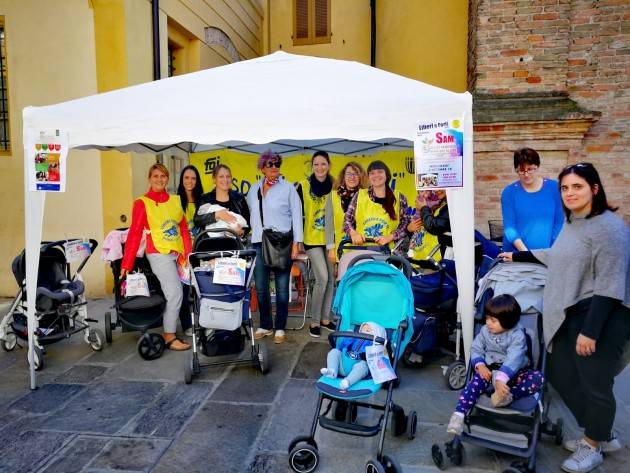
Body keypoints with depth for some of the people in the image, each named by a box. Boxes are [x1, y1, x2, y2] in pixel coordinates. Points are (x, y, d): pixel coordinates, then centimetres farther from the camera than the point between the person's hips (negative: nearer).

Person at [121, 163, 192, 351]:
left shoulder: (175, 201, 14)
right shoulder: (142, 203, 1)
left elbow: (184, 229, 12)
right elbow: (134, 234, -4)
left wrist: (187, 254, 2)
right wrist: (127, 264, -9)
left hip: (178, 254, 5)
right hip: (159, 254, -5)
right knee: (175, 293, -13)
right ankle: (169, 337, -2)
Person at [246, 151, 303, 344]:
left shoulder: (288, 188, 3)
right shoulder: (253, 190, 14)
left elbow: (296, 215, 0)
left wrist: (296, 242, -7)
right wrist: (253, 235, 15)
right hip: (259, 243, 4)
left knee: (282, 288, 1)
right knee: (260, 288, 5)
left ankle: (280, 328, 12)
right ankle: (265, 325, 19)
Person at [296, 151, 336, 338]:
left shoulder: (334, 186, 3)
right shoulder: (304, 186, -4)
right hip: (312, 238, -4)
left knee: (331, 278, 6)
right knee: (322, 278, -12)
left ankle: (325, 318, 21)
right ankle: (314, 321, 2)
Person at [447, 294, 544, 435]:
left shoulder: (517, 336, -17)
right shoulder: (485, 331, -1)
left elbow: (513, 359, -30)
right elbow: (476, 349, 2)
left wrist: (501, 379, -45)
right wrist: (480, 365, -20)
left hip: (514, 373, -1)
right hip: (489, 370, 2)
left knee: (538, 378, -28)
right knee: (476, 381, -29)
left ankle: (508, 395, -43)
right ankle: (459, 414, -40)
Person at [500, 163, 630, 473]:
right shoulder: (572, 223, 13)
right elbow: (557, 257, 31)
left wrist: (590, 330, -23)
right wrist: (518, 256, 37)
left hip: (601, 318, -9)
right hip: (570, 316, 9)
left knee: (594, 383, 3)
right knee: (561, 374, 14)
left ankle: (593, 447, 27)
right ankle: (603, 435, 34)